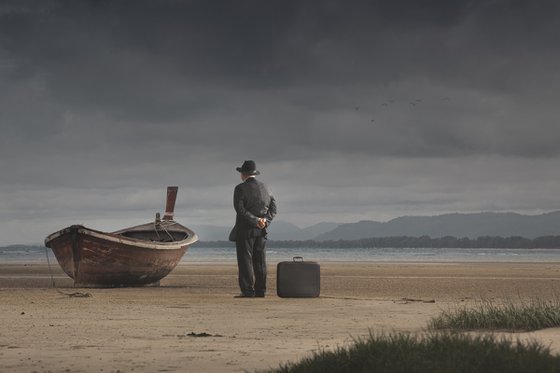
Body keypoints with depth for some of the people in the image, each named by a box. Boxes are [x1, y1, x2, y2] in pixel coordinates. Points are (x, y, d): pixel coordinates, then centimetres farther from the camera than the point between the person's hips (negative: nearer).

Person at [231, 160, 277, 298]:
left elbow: (240, 208, -17)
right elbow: (273, 207, 6)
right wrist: (265, 221, -4)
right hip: (261, 230, 6)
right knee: (260, 260, 8)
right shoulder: (264, 187, 11)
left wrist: (255, 221, -15)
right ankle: (260, 290, 8)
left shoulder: (240, 188, -7)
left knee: (245, 260, -4)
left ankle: (247, 290, -7)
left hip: (245, 229, -5)